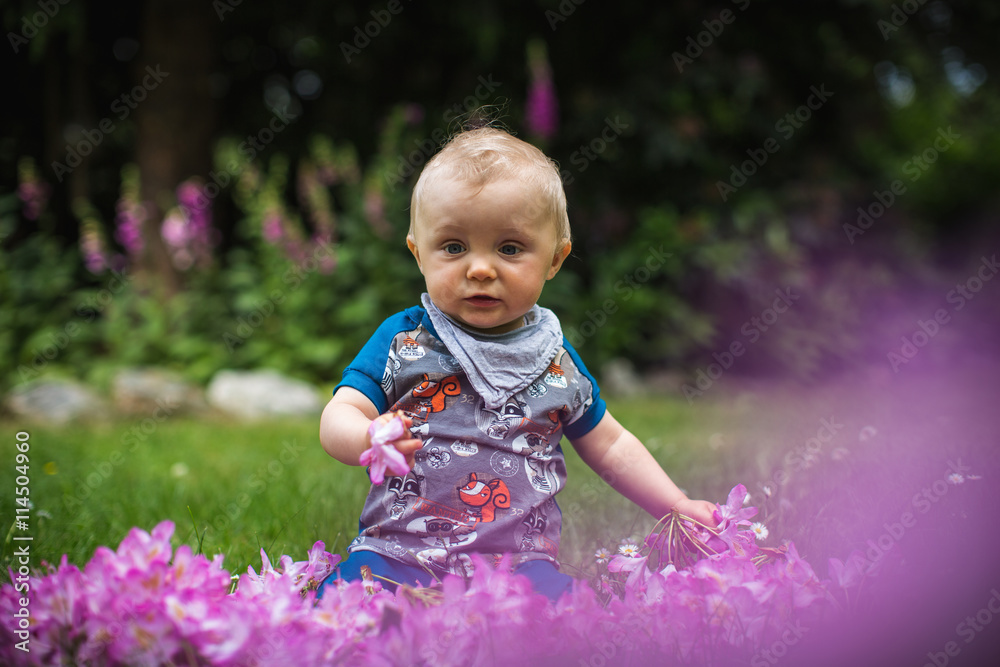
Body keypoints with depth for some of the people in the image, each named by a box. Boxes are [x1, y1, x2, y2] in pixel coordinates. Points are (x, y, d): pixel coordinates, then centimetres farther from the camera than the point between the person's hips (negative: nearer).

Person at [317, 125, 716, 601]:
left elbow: (609, 446, 22)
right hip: (400, 549, -1)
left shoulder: (555, 361, 10)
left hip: (517, 558, 1)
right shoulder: (402, 340, 4)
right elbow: (338, 416, -5)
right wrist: (368, 439, -29)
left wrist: (676, 507, 15)